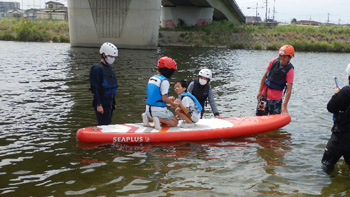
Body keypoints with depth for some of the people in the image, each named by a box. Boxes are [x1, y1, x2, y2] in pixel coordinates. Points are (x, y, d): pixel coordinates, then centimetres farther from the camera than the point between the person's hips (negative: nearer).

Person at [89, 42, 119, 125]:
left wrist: (113, 103, 20)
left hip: (109, 102, 9)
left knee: (107, 124, 13)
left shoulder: (109, 68, 13)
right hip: (102, 103, -9)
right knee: (103, 125, -9)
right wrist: (98, 105, -22)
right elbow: (95, 88, -18)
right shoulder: (97, 69, -14)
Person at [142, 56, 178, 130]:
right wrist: (172, 103, 1)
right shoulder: (164, 81, -16)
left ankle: (147, 116, 6)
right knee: (174, 122, 8)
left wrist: (168, 99, 17)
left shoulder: (151, 78, 10)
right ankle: (159, 119, -16)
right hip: (158, 109, -8)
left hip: (148, 108, 8)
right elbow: (164, 98, -17)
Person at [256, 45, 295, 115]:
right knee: (259, 115, 8)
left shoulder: (290, 70, -17)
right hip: (264, 94, 4)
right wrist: (260, 91, 1)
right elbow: (265, 76, 4)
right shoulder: (274, 62, -5)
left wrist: (284, 106, -28)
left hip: (276, 99, -4)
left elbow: (288, 90, -21)